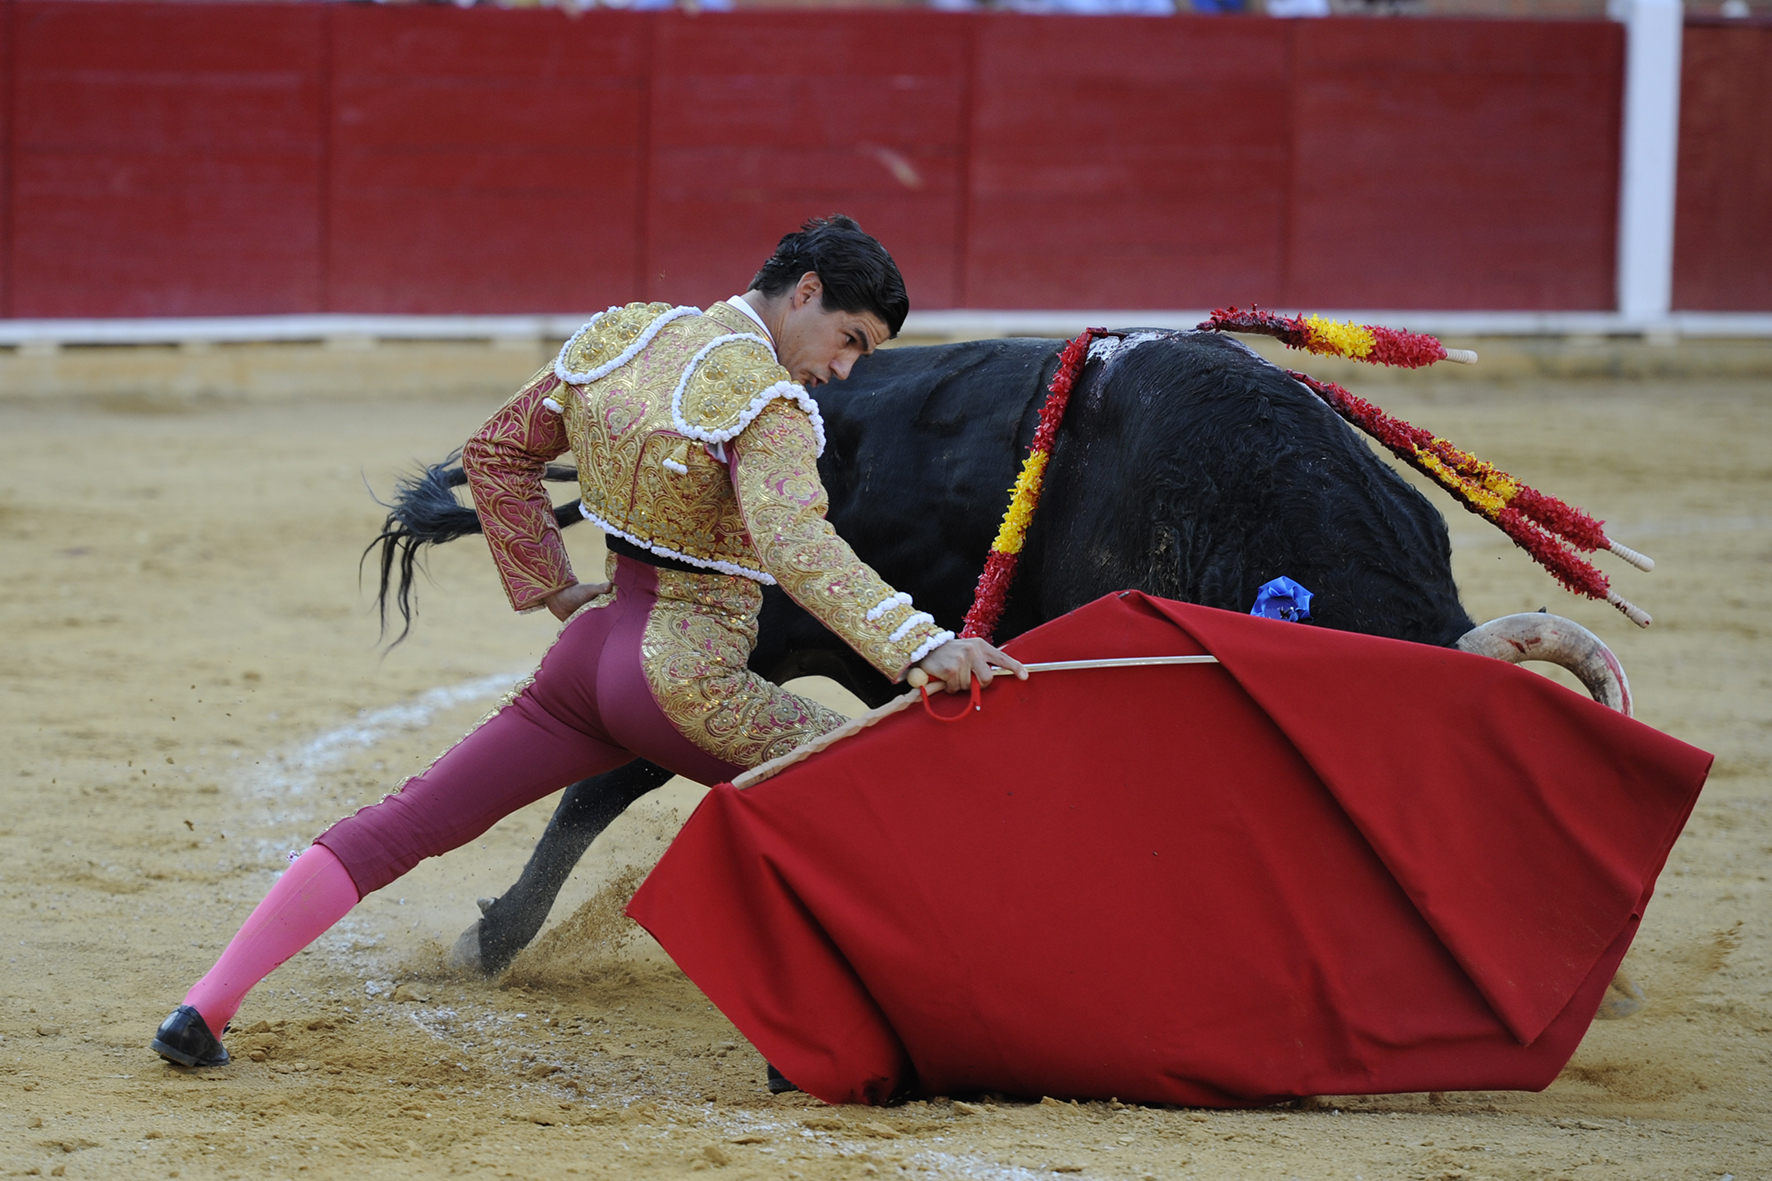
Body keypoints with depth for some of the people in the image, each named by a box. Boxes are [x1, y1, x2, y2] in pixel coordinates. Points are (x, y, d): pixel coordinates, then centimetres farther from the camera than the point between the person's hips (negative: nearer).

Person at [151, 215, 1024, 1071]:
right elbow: (798, 546, -33)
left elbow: (495, 455, 16)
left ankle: (203, 1011, 3)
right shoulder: (767, 401, -17)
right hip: (687, 686, -7)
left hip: (593, 645, 7)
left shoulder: (618, 336, 7)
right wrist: (923, 647, -40)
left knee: (407, 822, 9)